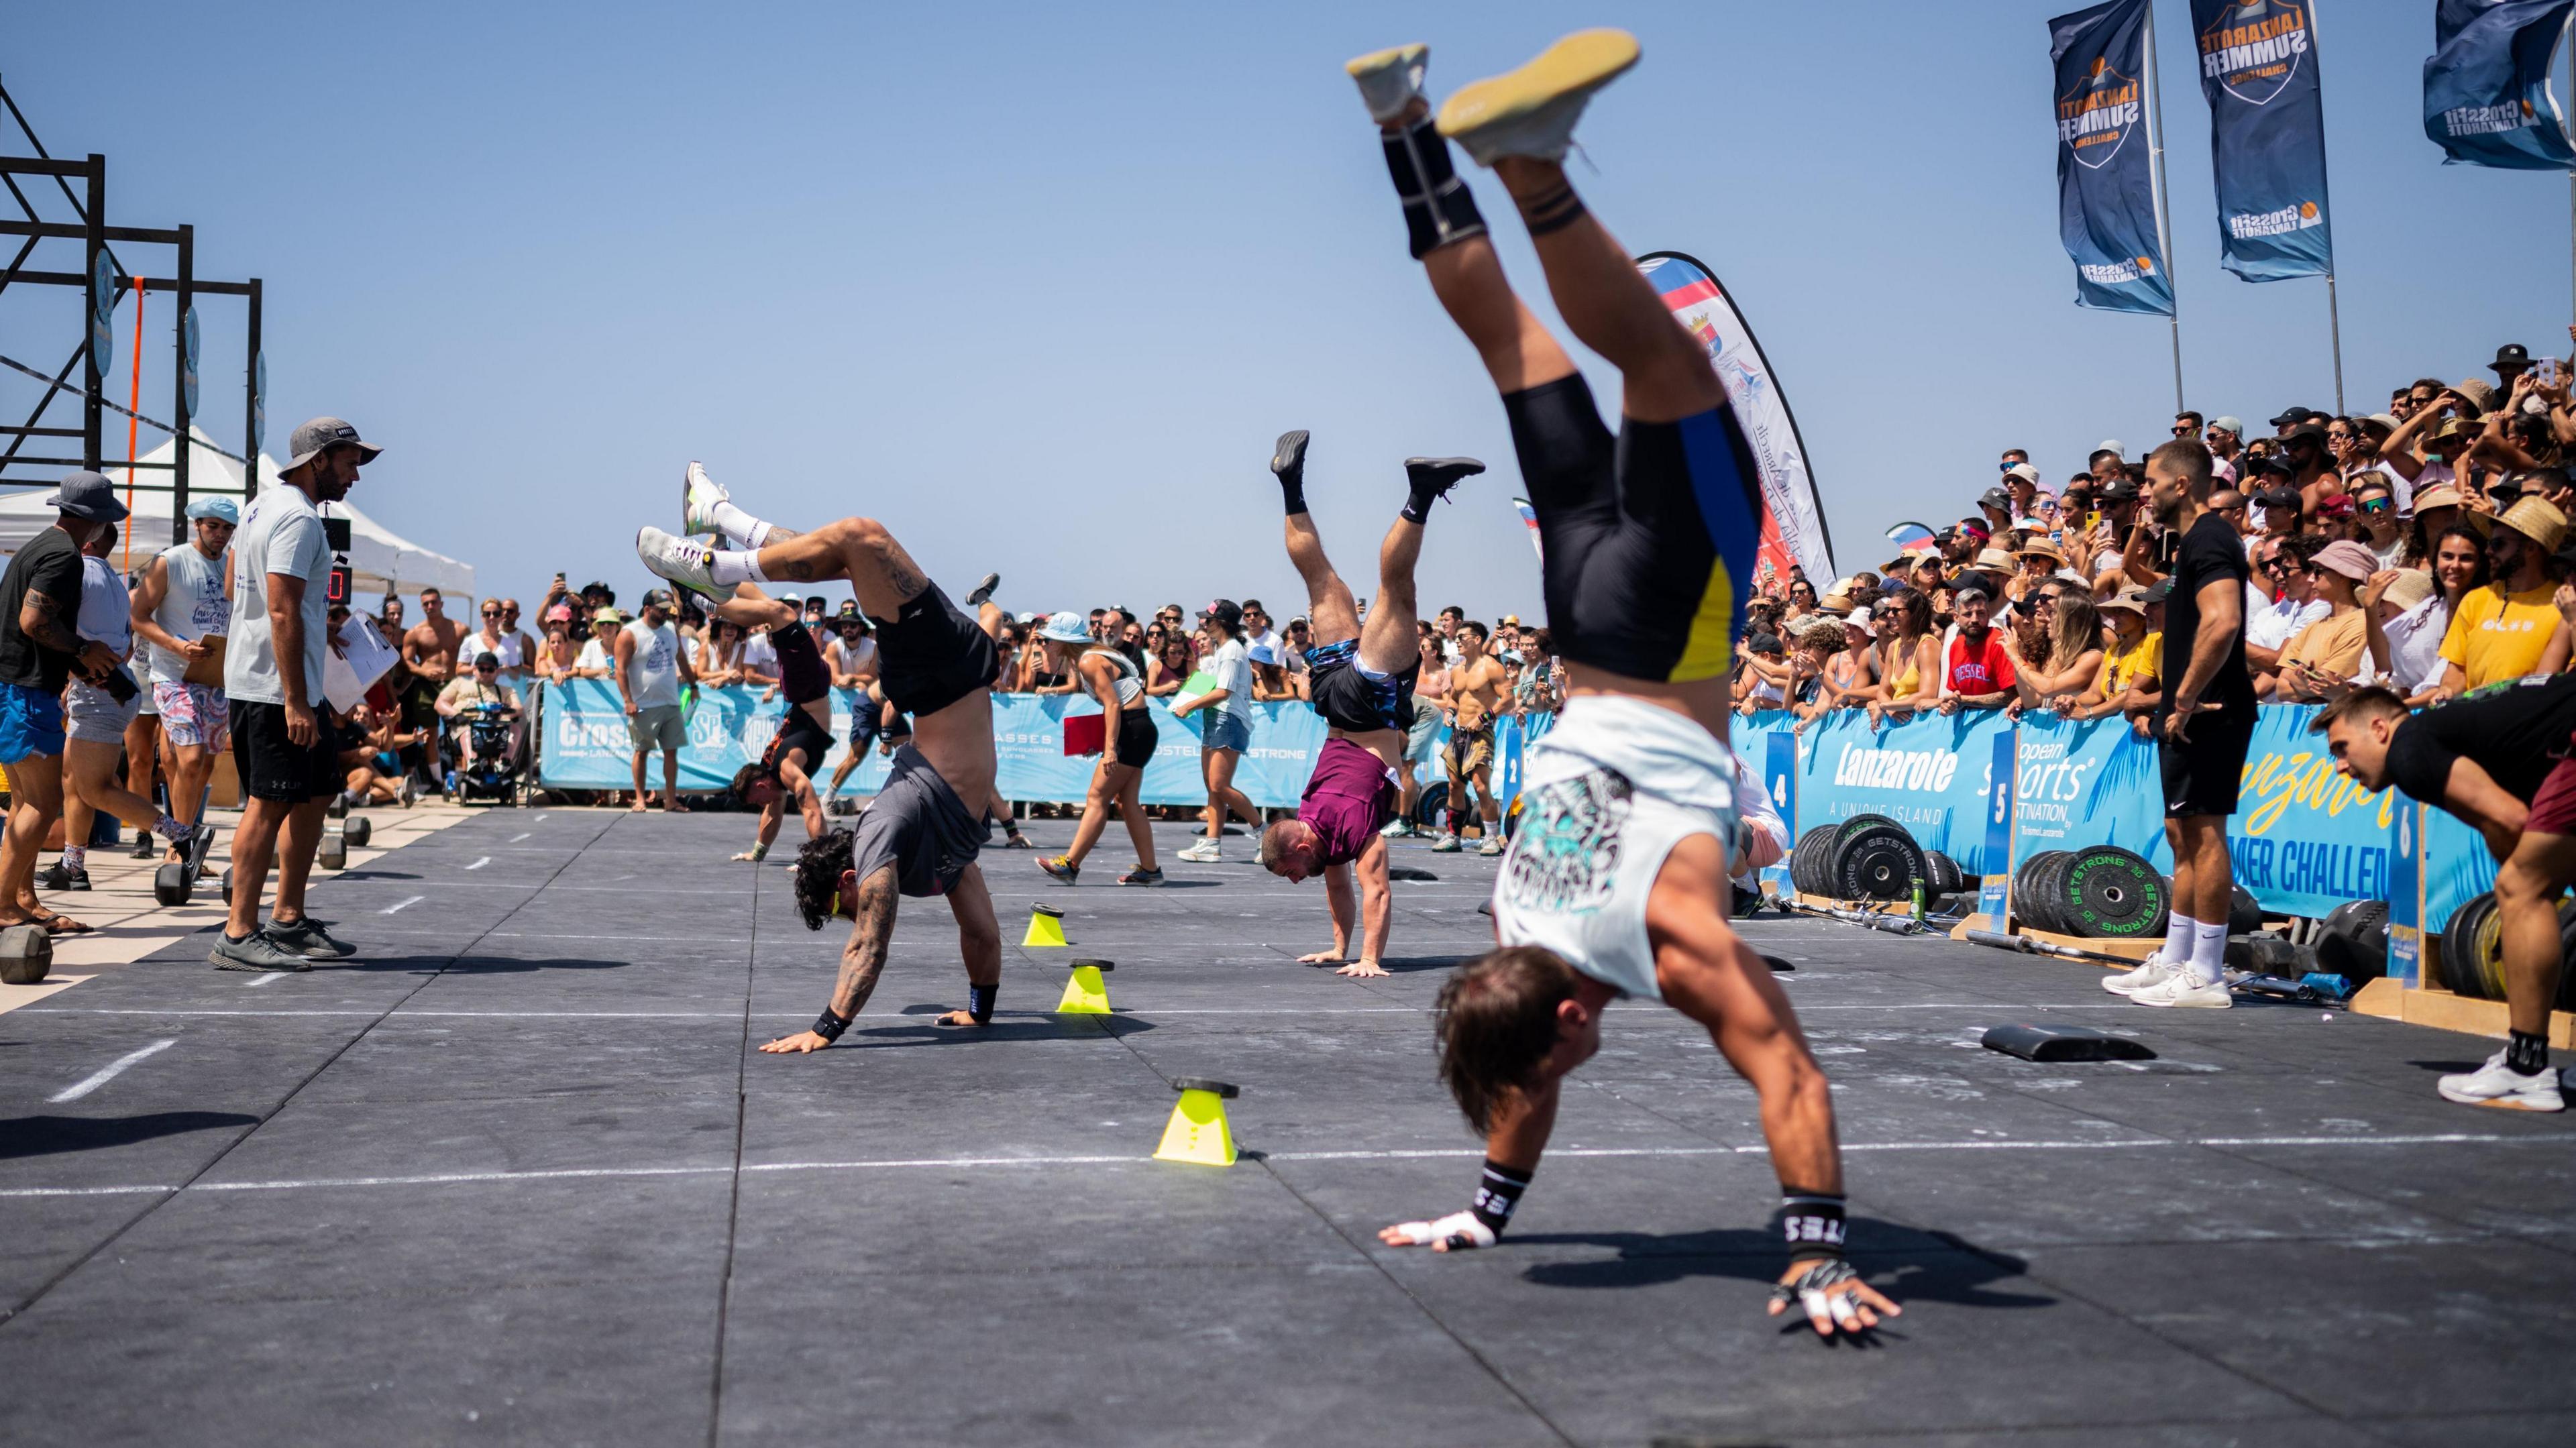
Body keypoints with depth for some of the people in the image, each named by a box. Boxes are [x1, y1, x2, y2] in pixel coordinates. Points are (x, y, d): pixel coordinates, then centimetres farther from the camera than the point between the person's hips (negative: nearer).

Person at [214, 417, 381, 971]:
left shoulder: (263, 505, 17)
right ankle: (239, 935, -4)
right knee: (270, 805, -8)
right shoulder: (299, 518, -15)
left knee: (317, 792, 15)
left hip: (252, 680, 11)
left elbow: (234, 588, 26)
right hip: (277, 688, -11)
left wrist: (318, 623, 27)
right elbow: (282, 612, -22)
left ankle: (289, 921, 20)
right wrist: (296, 702, -24)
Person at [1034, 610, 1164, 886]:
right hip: (1139, 731, 10)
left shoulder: (1089, 661, -13)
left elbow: (1113, 704, -21)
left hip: (1132, 732, -10)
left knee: (1097, 798, -7)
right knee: (1127, 803, 10)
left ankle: (1070, 865, -6)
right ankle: (1149, 869, 11)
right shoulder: (1094, 655, 16)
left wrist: (1110, 748, -26)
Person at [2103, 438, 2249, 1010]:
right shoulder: (2196, 540, 19)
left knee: (2204, 832, -8)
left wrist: (2185, 698, -24)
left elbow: (2223, 623, -29)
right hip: (2190, 712, 11)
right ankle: (2173, 961, 21)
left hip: (2208, 712, -11)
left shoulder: (2209, 540, -14)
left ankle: (2206, 976, -6)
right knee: (2183, 833, 14)